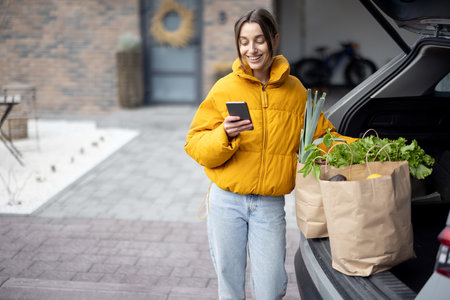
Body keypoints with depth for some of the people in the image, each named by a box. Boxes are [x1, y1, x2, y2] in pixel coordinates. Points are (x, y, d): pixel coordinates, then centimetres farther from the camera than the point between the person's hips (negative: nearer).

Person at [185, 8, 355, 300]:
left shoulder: (295, 91, 4)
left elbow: (322, 136, 13)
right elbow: (195, 145, -3)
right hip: (227, 201, -1)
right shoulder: (225, 88, -2)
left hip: (271, 205, 1)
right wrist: (224, 136, -22)